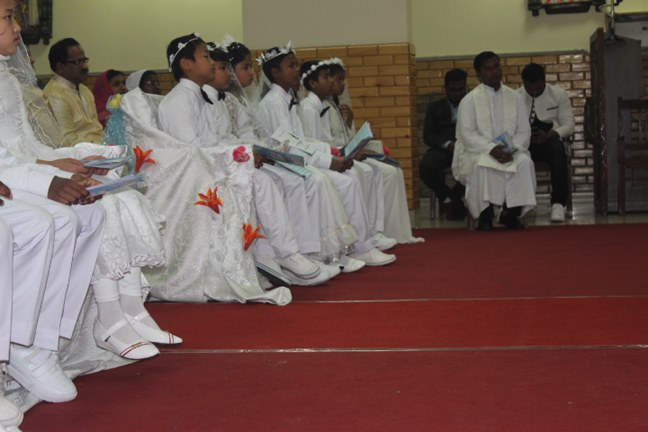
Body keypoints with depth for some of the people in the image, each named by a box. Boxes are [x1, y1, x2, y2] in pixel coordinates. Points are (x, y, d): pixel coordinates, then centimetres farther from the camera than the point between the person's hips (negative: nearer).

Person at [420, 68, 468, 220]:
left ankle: (450, 200, -14)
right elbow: (428, 136, 8)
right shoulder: (435, 108, 20)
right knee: (425, 166, -33)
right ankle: (447, 198, -7)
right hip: (442, 149, 1)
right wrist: (448, 144, -12)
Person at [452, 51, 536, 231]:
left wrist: (512, 149, -15)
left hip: (510, 150, 3)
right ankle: (485, 215, -21)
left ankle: (511, 213, -16)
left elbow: (524, 131, 7)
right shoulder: (470, 100, 2)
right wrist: (491, 149, -24)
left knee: (524, 162, -29)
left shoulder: (514, 98, 12)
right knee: (482, 165, -37)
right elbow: (468, 135, -8)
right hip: (477, 151, -3)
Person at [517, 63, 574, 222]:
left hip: (550, 140, 0)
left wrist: (549, 135, -18)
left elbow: (569, 125, 1)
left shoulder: (558, 94, 7)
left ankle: (558, 204, -37)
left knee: (558, 150, -37)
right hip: (524, 143, 0)